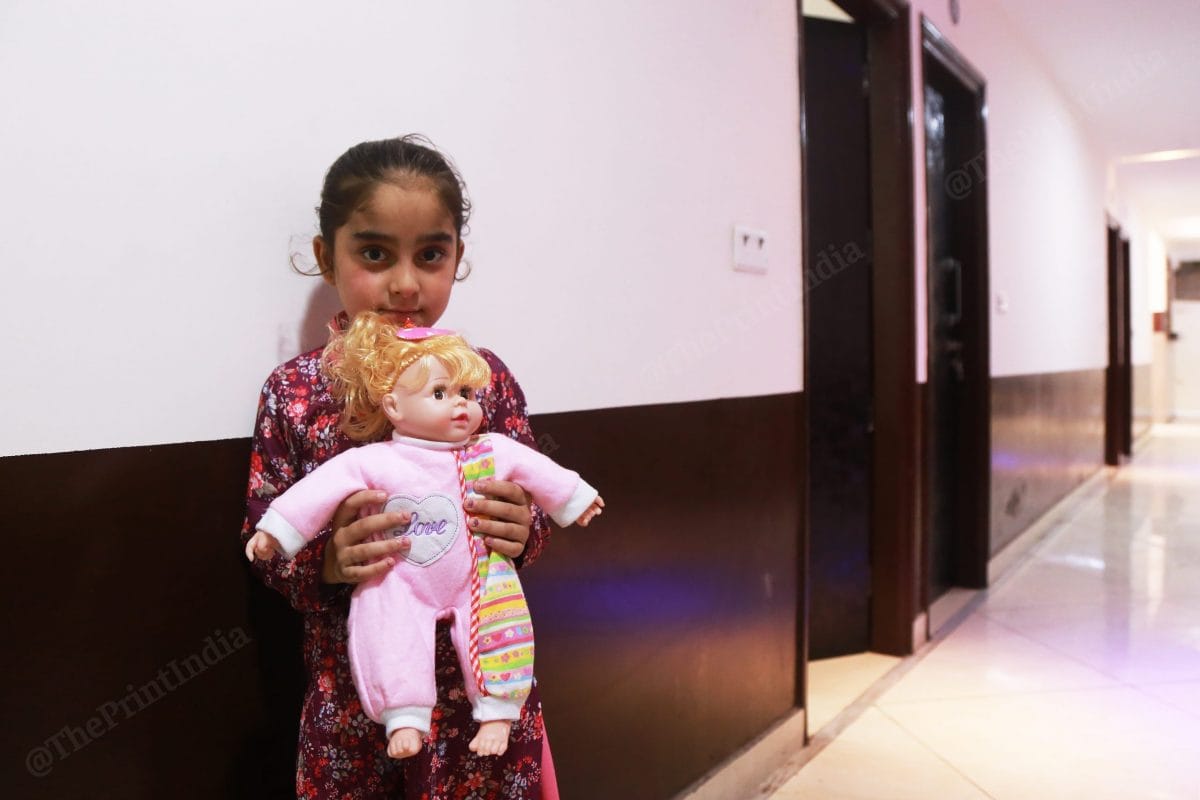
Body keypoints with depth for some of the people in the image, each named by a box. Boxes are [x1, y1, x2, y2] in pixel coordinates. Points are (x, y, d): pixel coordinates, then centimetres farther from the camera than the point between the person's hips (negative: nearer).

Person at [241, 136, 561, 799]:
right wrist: (325, 562, -21)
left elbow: (530, 514, 5)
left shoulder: (486, 377, -3)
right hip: (351, 694, 0)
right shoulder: (295, 390, -6)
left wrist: (520, 533, -17)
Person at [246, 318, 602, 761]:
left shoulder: (494, 451, -1)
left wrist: (575, 499, 22)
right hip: (402, 587, -2)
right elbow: (325, 487, -11)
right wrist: (275, 529, -14)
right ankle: (404, 717, -8)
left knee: (498, 628, -13)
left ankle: (496, 713, 2)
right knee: (386, 633, -21)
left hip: (476, 583, 2)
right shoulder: (372, 462, -10)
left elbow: (536, 471, 12)